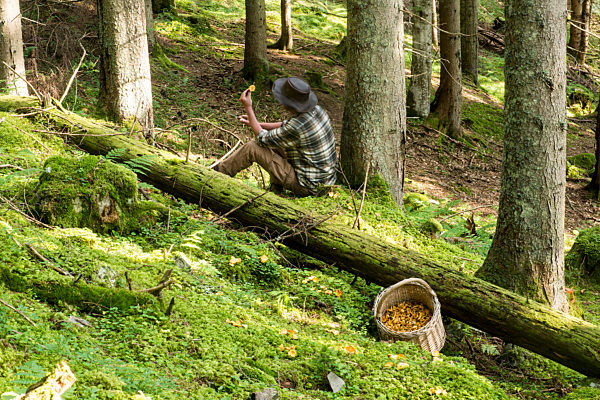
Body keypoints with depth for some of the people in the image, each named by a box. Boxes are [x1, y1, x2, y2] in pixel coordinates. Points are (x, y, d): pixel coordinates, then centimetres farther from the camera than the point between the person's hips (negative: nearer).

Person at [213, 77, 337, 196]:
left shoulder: (296, 128, -29)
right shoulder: (316, 110, -3)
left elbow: (263, 139, -11)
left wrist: (248, 107, -7)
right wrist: (257, 123, 13)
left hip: (308, 187, -8)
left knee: (252, 147, -3)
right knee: (276, 142, 23)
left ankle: (220, 172, 18)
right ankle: (275, 190, 29)